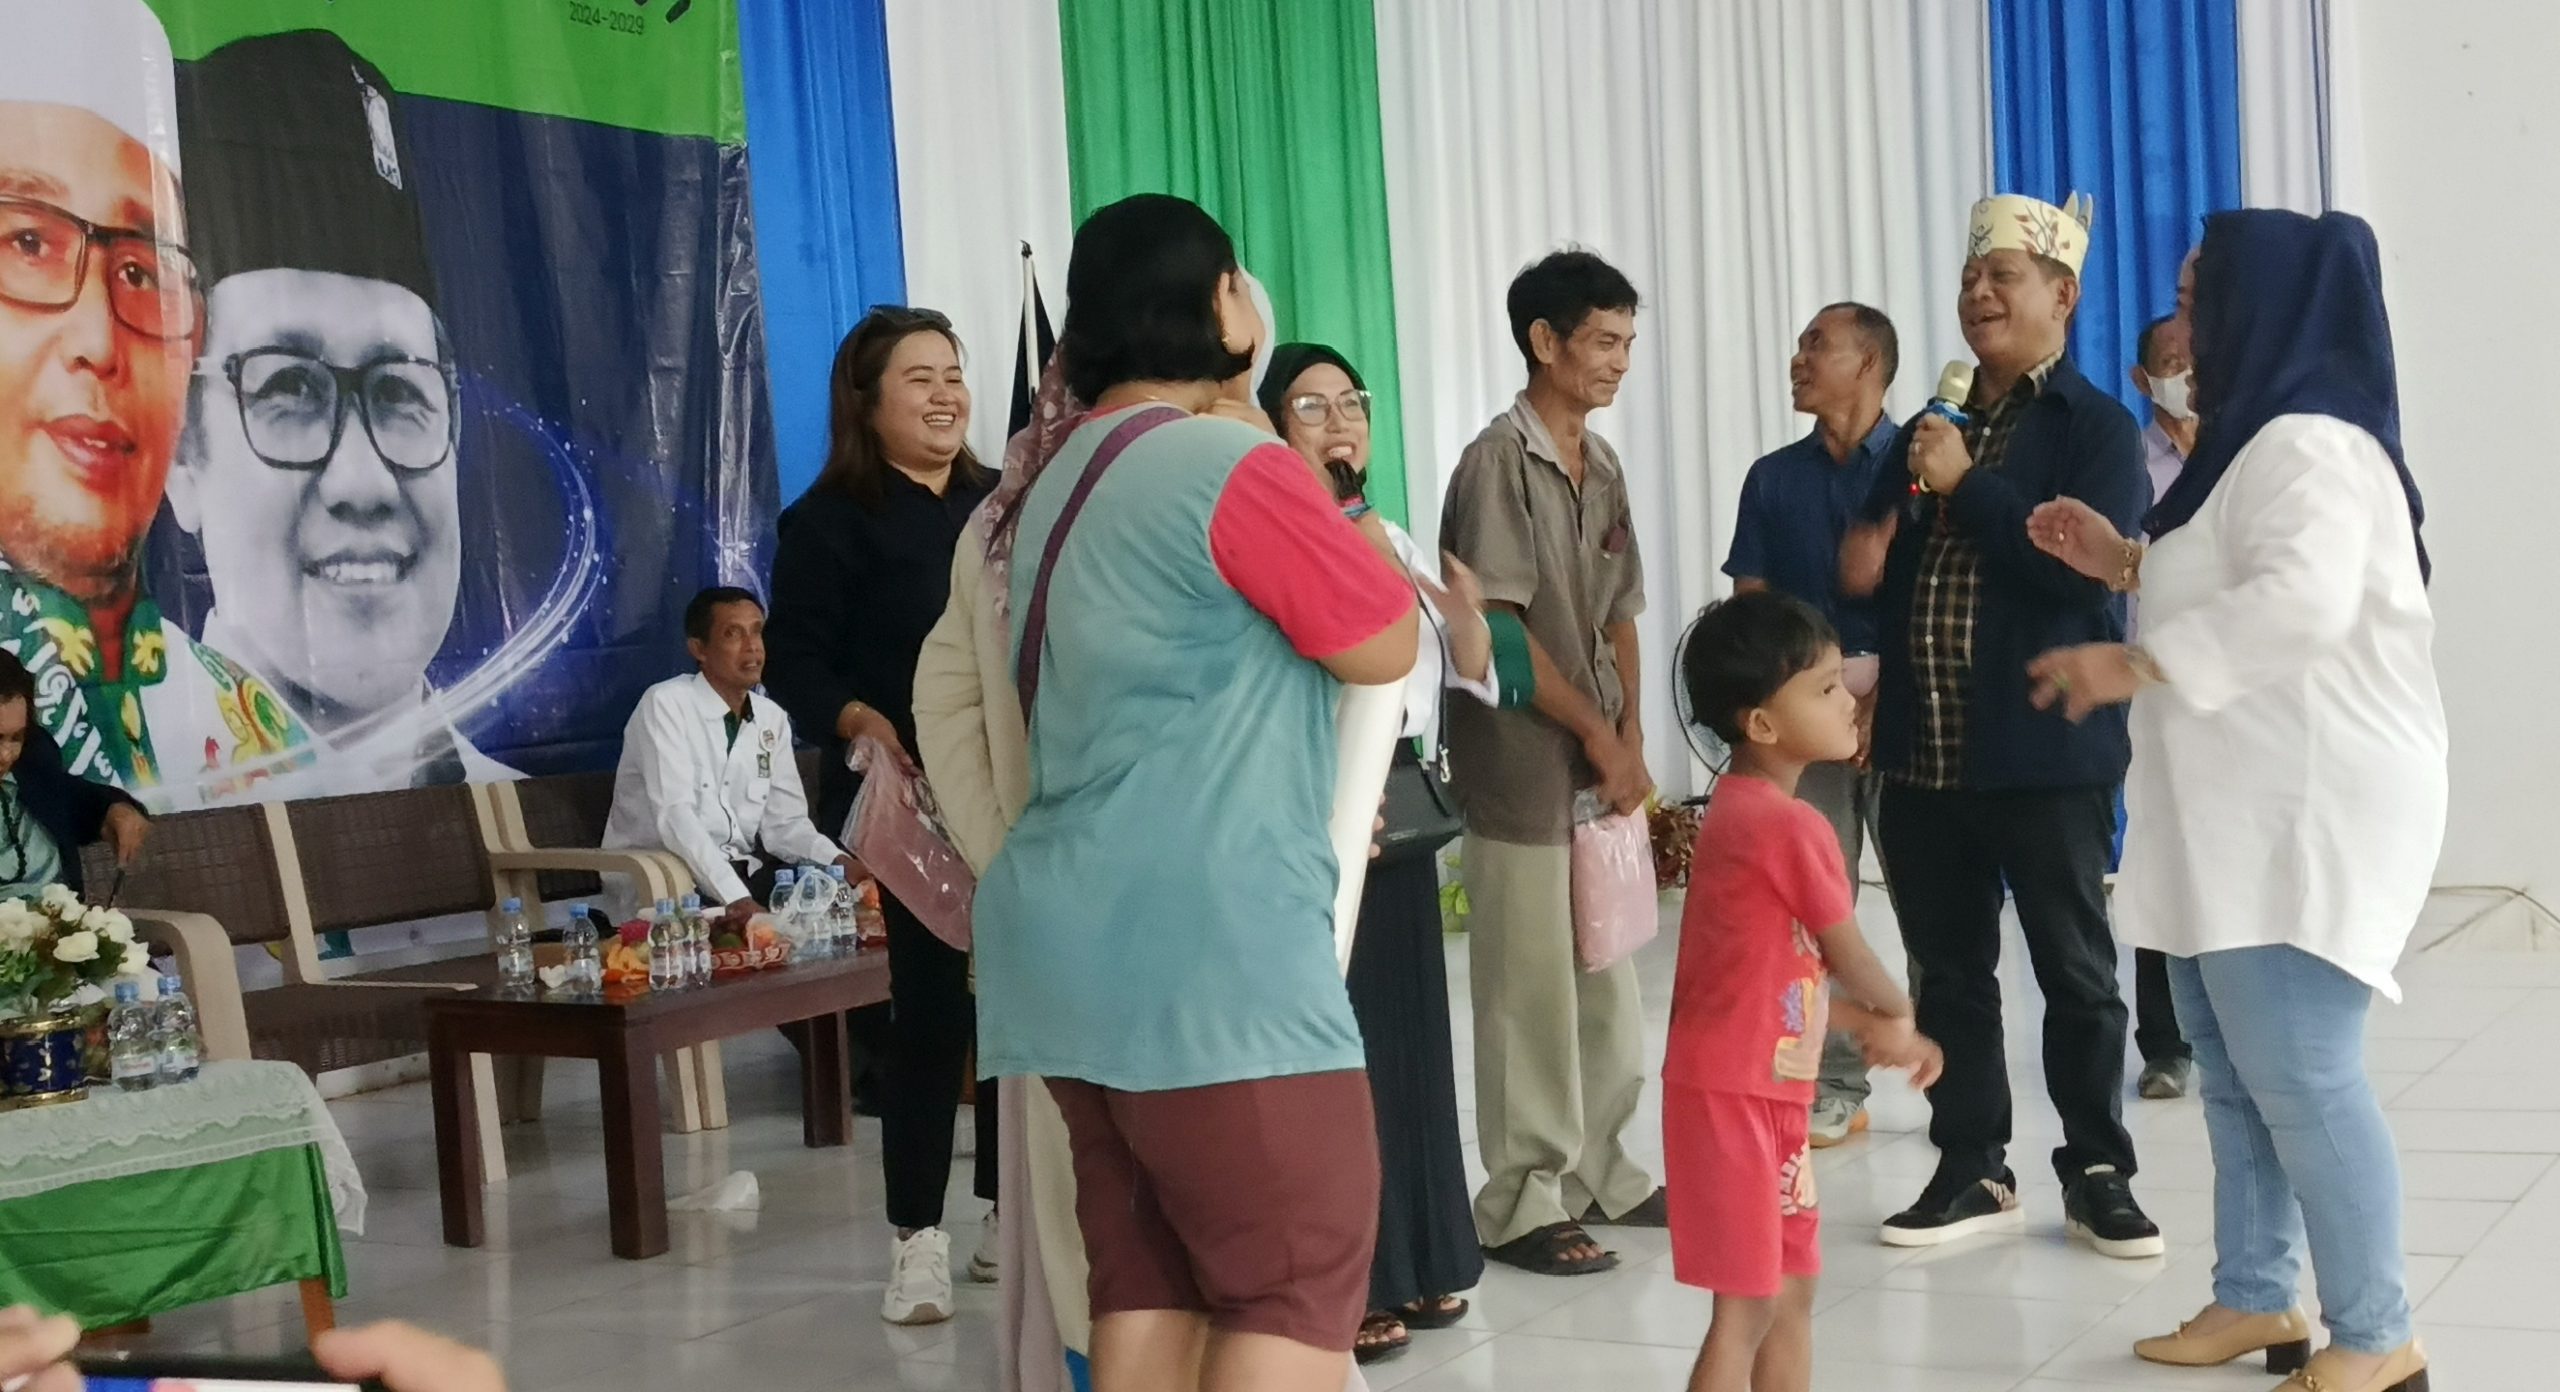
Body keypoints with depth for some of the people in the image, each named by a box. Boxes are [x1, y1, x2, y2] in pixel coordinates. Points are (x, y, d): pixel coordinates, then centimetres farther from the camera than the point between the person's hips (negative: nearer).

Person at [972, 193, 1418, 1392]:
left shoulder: (1063, 483, 18)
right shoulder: (1234, 469, -12)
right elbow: (1387, 644, -3)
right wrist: (1305, 487, 8)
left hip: (1090, 941, 9)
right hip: (1207, 945, -9)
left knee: (1148, 1282, 9)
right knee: (1300, 1279, -4)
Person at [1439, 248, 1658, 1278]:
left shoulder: (1601, 465, 12)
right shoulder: (1497, 463, -12)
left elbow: (1618, 616, 14)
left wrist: (1630, 737, 1)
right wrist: (1597, 737, -12)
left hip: (1600, 764, 7)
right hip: (1522, 769, -7)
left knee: (1608, 987, 13)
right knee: (1529, 992, -2)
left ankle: (1598, 1172, 25)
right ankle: (1521, 1203, 7)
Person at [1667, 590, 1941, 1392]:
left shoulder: (1745, 811, 11)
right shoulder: (1790, 825, -19)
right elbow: (1849, 957, -7)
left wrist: (1872, 1027, 15)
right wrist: (1894, 1016, 12)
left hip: (1767, 1093, 10)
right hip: (1735, 1094, -10)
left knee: (1792, 1291, 16)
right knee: (1748, 1306, -3)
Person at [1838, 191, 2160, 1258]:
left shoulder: (2097, 428, -4)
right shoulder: (1929, 431, 15)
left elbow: (2086, 568, -19)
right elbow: (1872, 571, 23)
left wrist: (1965, 487, -16)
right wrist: (1864, 560, -1)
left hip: (2048, 752, -6)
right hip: (1924, 756, 6)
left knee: (2076, 974, 5)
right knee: (1949, 974, 11)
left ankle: (2097, 1176, 17)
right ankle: (1972, 1172, 21)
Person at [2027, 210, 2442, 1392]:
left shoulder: (2310, 445, -16)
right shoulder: (2260, 438, 18)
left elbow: (2302, 601, -32)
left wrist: (2136, 665, -28)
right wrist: (2127, 564, 16)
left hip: (2306, 811, -11)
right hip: (2245, 813, 11)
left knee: (2298, 1075, -9)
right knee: (2234, 1072, 13)